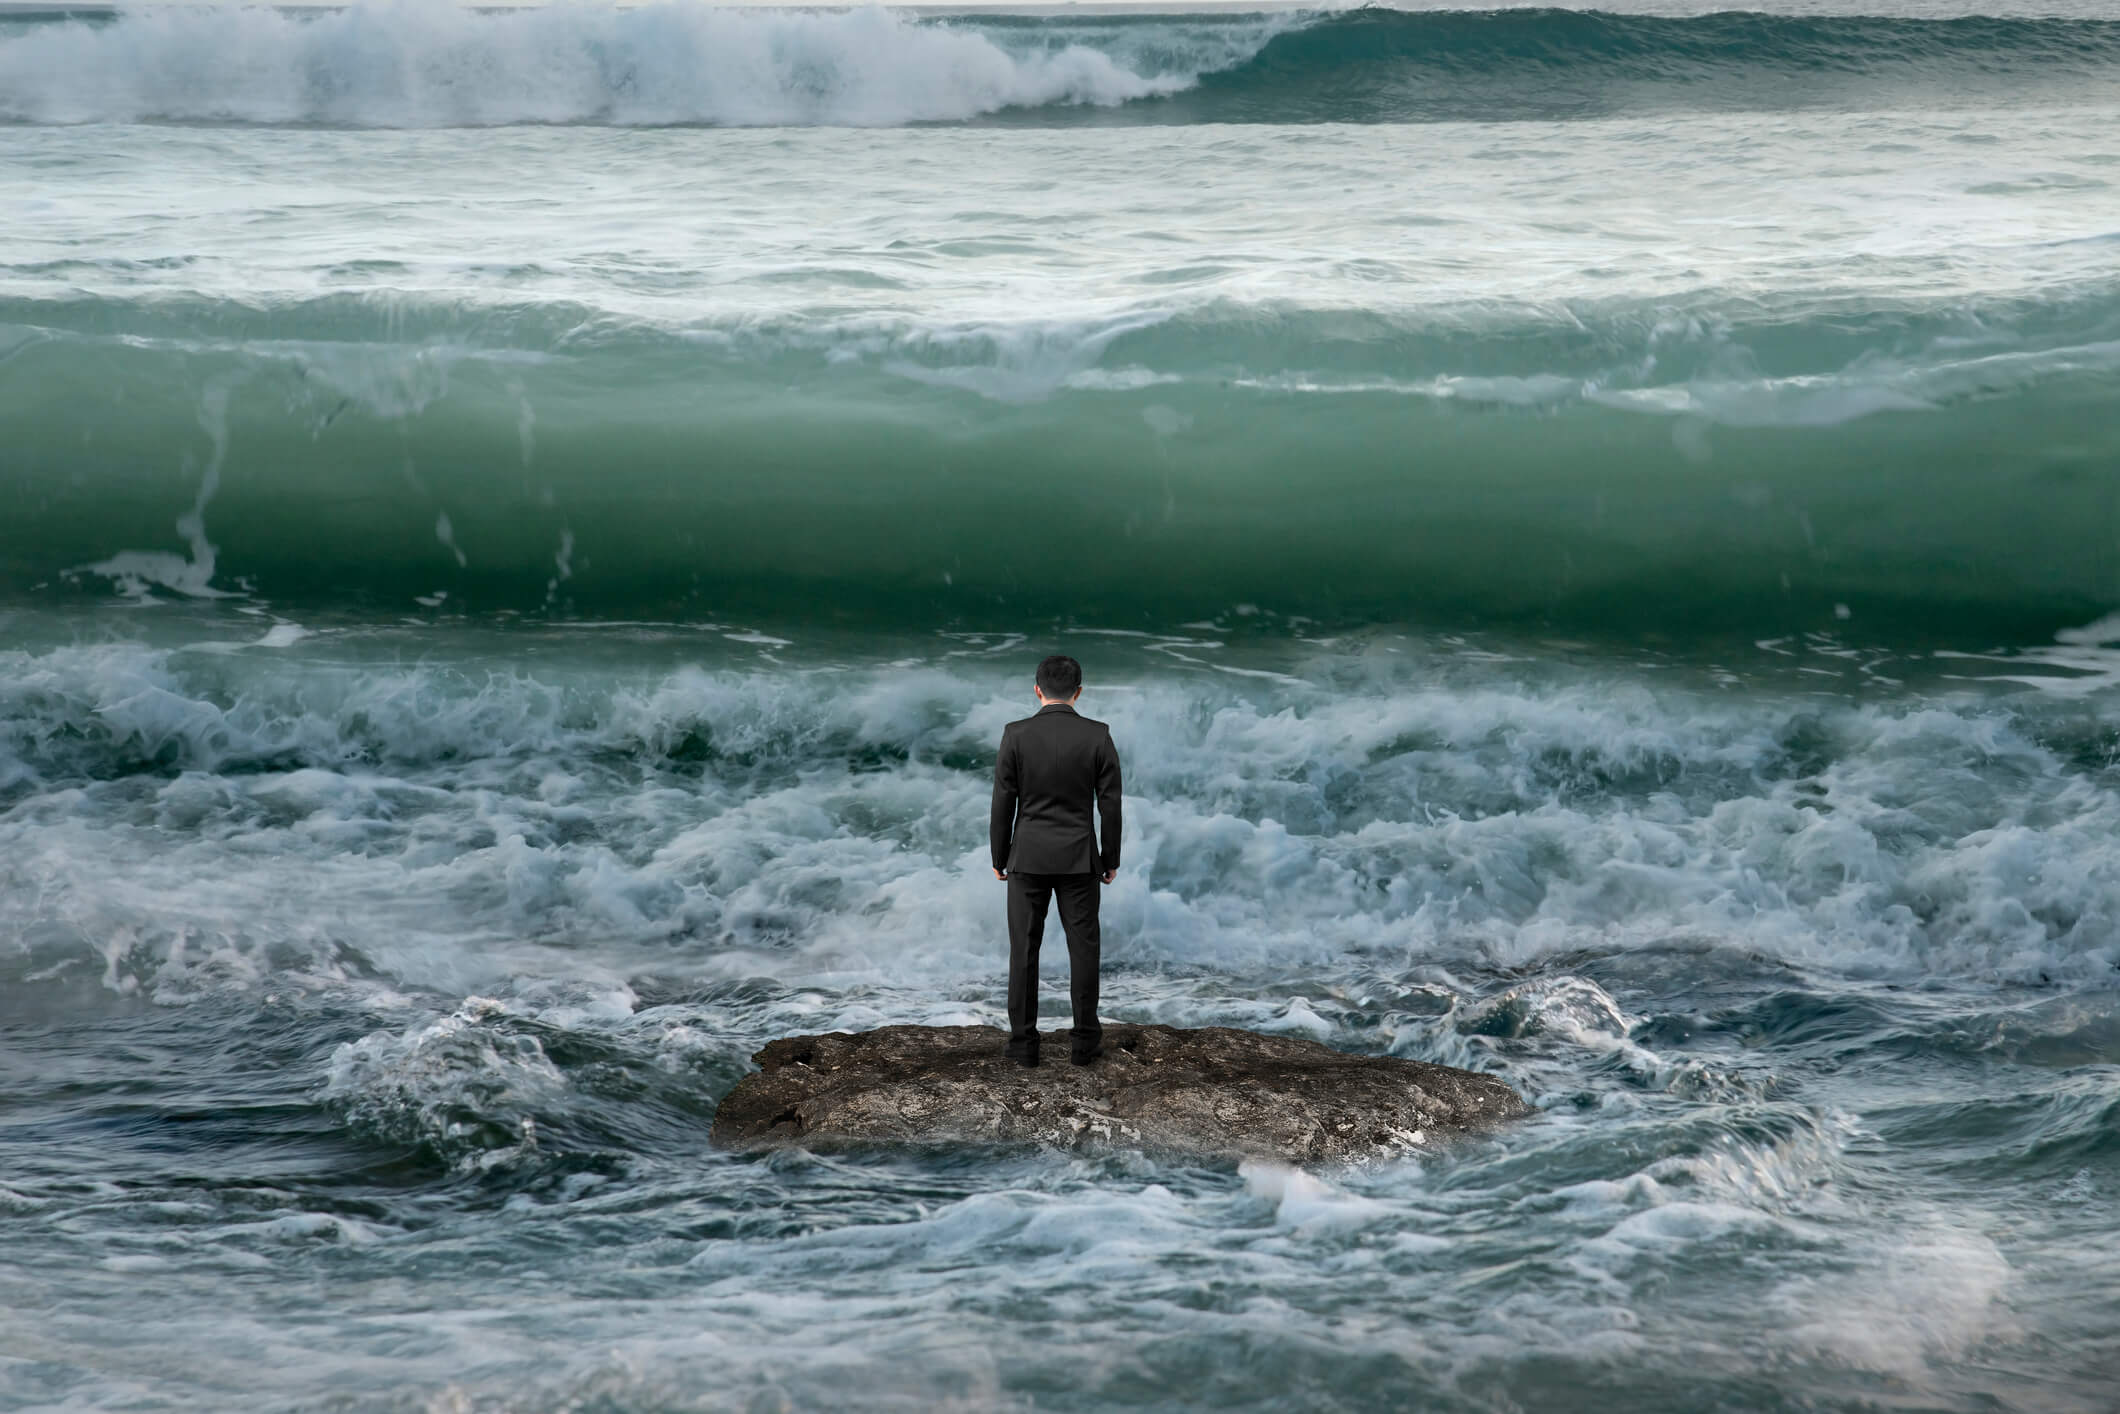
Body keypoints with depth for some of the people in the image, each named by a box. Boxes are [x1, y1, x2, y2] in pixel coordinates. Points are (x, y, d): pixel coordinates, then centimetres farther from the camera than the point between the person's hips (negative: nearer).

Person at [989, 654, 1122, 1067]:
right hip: (1079, 858, 0)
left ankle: (1023, 1042, 6)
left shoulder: (1016, 736, -8)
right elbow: (1110, 804, -3)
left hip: (1028, 857, 0)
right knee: (1083, 948, 8)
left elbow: (1003, 803, -5)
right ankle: (1084, 1040, 10)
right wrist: (1111, 859, 8)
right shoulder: (1098, 736, -6)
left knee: (1024, 950, 5)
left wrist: (998, 858, 6)